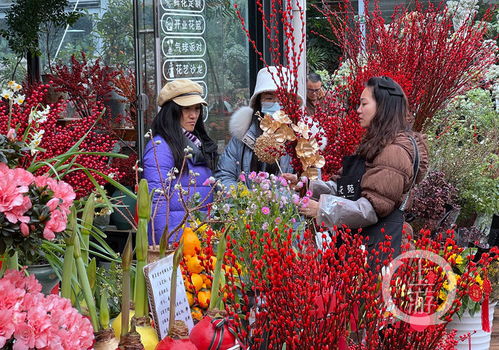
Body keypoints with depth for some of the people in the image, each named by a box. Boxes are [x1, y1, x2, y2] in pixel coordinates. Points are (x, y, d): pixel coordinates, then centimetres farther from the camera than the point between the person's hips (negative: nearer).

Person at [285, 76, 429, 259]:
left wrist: (323, 209, -19)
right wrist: (307, 185, 3)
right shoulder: (374, 144, 18)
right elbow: (343, 186, 15)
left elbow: (373, 208, -19)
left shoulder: (395, 150, -14)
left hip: (376, 244, -9)